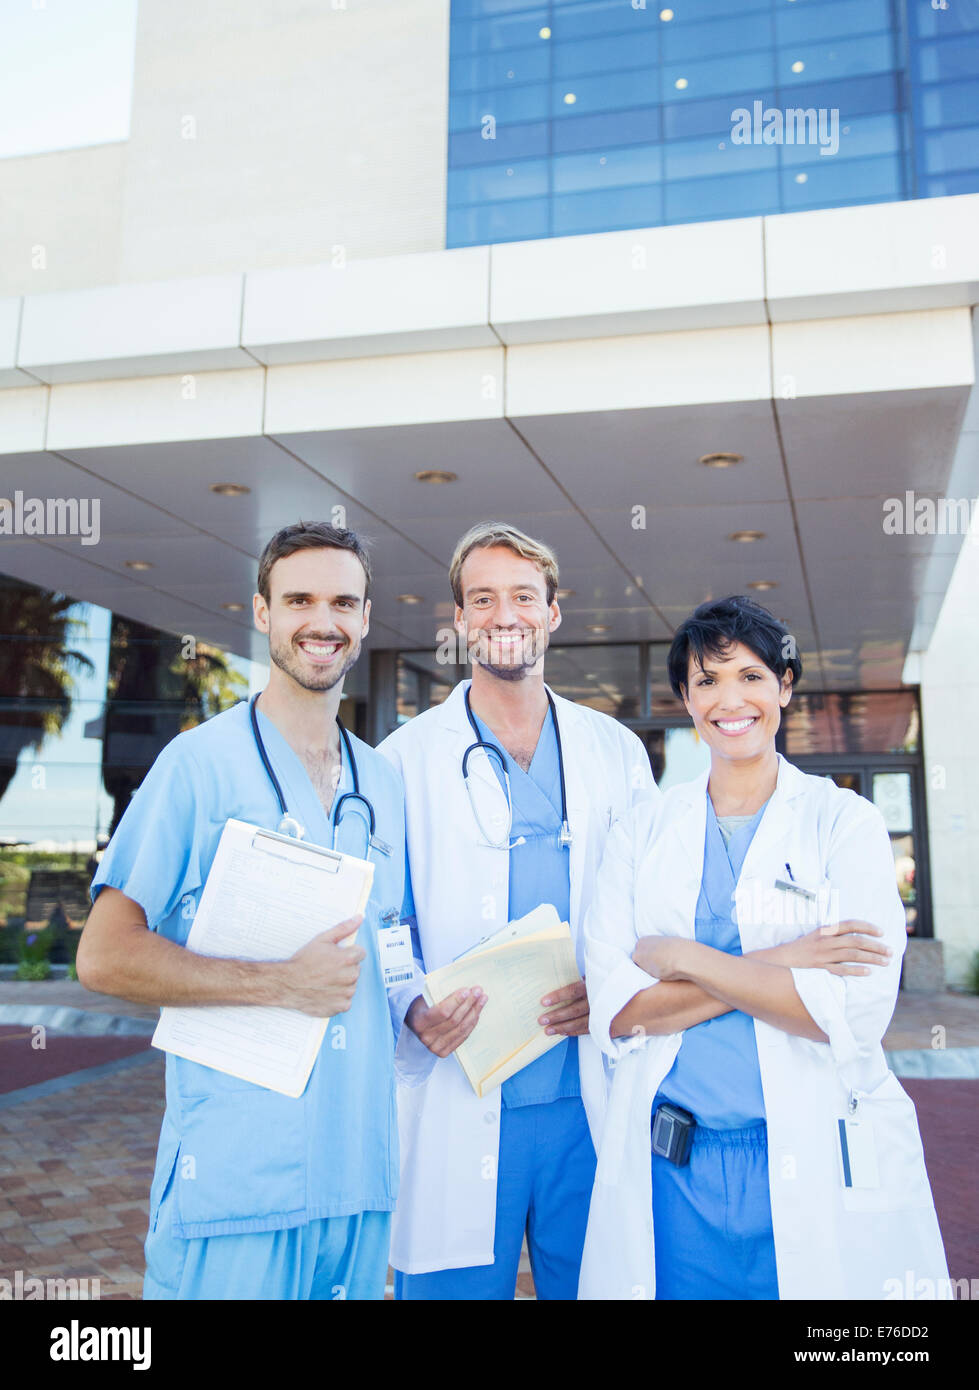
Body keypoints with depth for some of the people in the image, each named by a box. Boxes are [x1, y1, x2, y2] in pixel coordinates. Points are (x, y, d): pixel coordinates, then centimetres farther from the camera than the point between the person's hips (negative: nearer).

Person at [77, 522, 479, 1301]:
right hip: (233, 1178, -5)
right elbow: (104, 957, -10)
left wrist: (425, 1015, 0)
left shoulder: (383, 783, 11)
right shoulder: (202, 761, -7)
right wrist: (279, 984, -18)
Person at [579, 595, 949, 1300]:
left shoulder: (846, 822, -2)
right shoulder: (641, 831, 4)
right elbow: (615, 1010, -7)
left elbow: (858, 1014, -14)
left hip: (817, 1169, -1)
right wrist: (775, 965, -15)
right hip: (669, 1171, 2)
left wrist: (683, 957, -12)